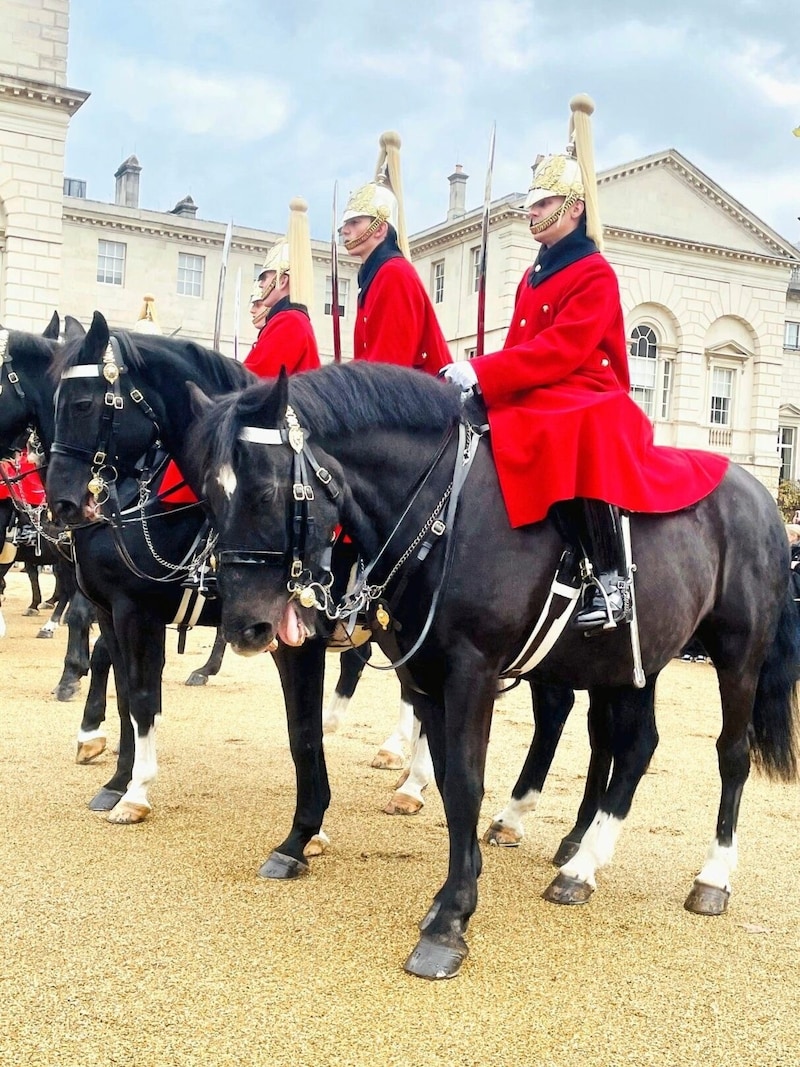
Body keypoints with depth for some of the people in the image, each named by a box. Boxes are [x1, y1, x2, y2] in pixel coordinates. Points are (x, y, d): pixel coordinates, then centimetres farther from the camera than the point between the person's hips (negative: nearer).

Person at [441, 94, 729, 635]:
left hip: (583, 403, -9)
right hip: (533, 408, 9)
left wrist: (481, 373, -26)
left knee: (571, 445, -41)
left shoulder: (595, 274, -8)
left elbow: (559, 351, -20)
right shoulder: (534, 276, 19)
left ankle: (611, 577, -34)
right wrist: (476, 378, -2)